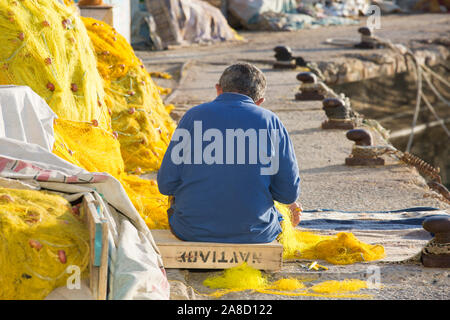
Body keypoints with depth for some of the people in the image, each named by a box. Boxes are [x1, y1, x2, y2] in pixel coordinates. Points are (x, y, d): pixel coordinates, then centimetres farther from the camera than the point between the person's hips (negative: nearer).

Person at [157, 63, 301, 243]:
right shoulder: (270, 121, -3)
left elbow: (166, 185, -4)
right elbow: (289, 193, -3)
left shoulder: (193, 116, -3)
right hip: (253, 233, 0)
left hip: (192, 231, 0)